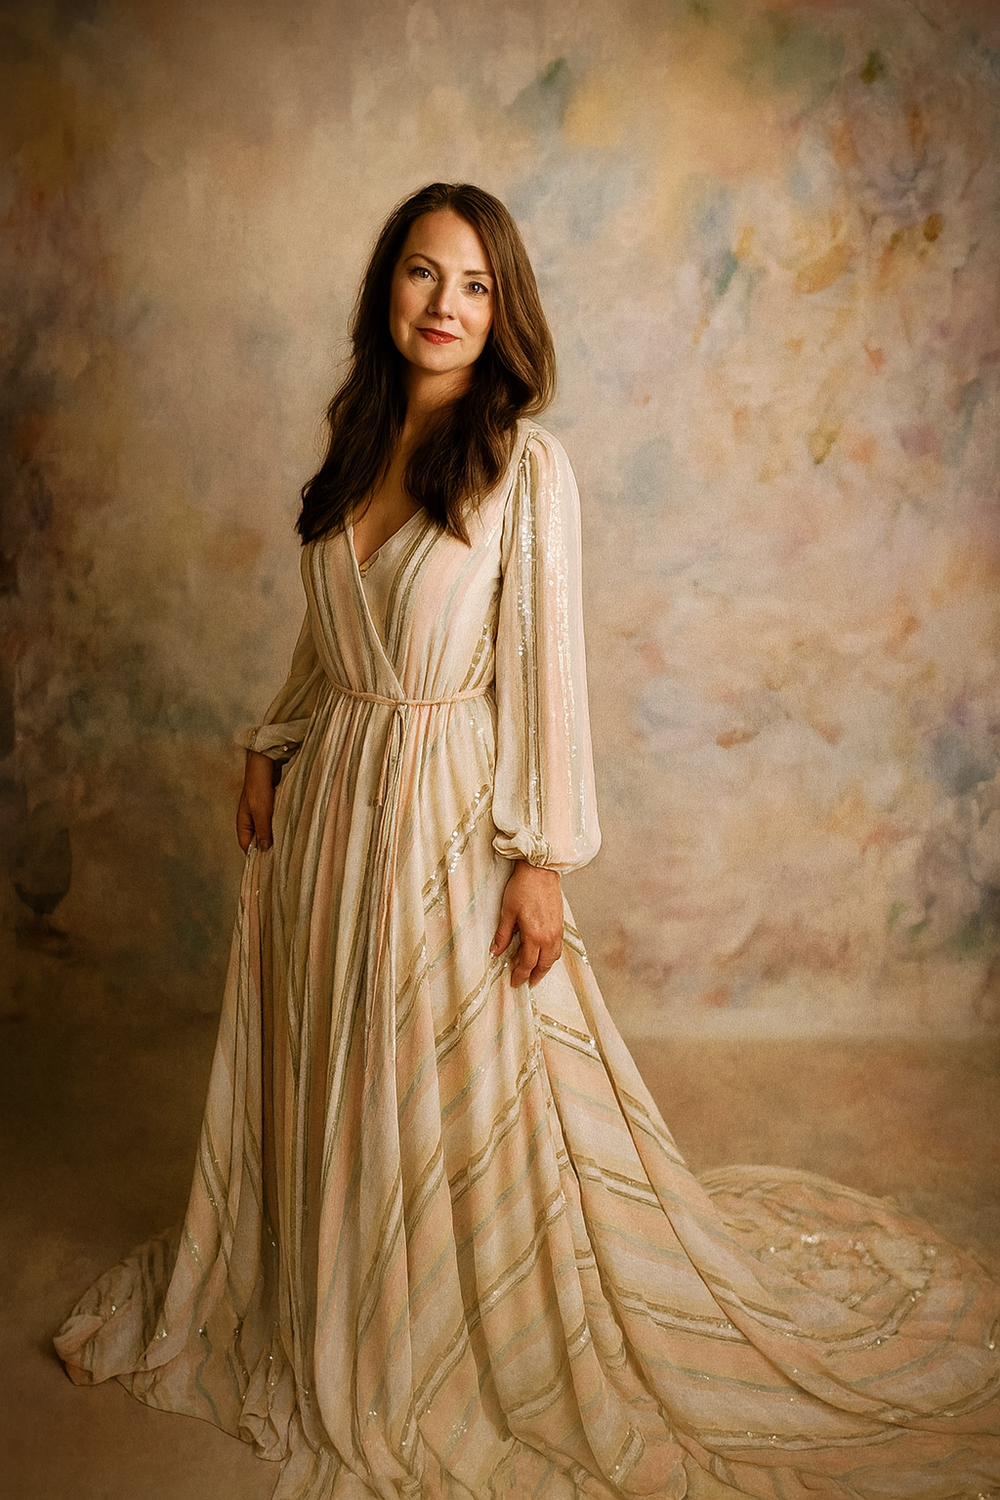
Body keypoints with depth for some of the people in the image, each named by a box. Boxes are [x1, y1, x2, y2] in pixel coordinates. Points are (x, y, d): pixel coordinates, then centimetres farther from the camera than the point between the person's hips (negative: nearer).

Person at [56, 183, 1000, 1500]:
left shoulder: (525, 466, -11)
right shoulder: (356, 448, 8)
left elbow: (547, 667, -13)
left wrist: (543, 861, -15)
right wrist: (272, 752, 11)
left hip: (446, 809, -6)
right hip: (327, 799, 6)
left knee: (462, 1093, 7)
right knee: (323, 1080, 18)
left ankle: (492, 1359, 31)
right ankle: (325, 1311, 43)